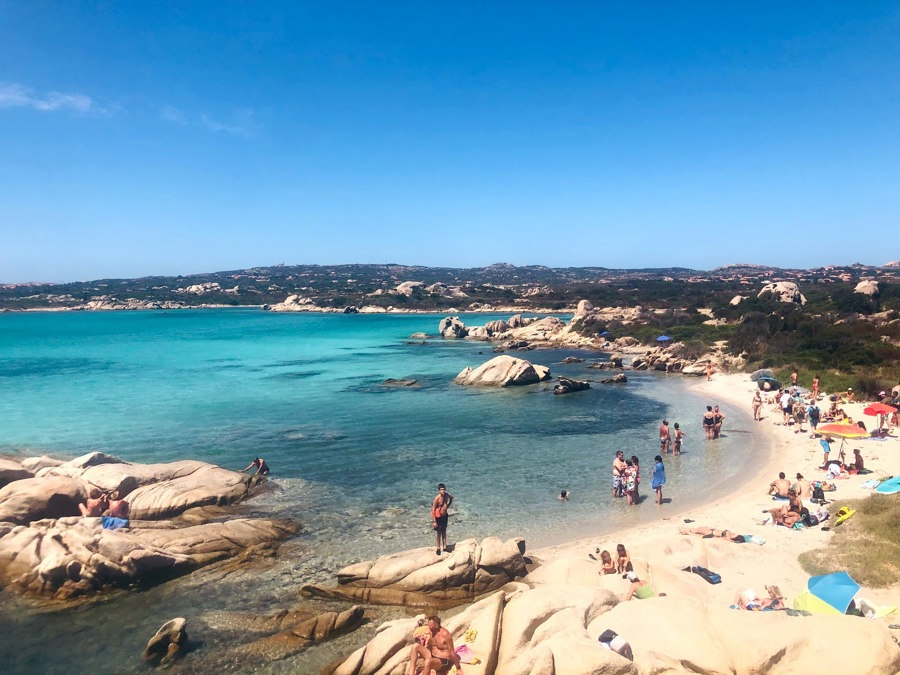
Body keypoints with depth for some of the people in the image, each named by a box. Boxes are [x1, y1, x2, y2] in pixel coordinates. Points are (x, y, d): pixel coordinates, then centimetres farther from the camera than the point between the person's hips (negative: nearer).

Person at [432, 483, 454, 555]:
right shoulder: (437, 498, -26)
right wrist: (434, 521, -21)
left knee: (444, 531, 17)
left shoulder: (447, 495, -8)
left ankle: (444, 547, 29)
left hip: (445, 516, 6)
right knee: (438, 532, 8)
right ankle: (438, 548, 21)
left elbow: (452, 498, 18)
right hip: (438, 517, -6)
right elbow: (433, 510, -22)